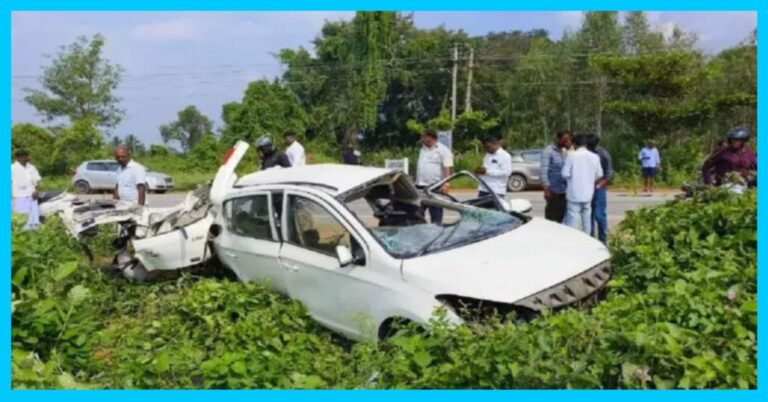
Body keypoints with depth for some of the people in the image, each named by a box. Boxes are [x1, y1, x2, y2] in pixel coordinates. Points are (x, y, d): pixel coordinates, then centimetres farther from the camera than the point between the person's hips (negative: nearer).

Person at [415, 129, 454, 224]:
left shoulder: (443, 150, -8)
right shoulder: (423, 149, 16)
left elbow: (447, 169, -14)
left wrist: (445, 184, -23)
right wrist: (417, 182, 17)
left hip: (435, 186, -7)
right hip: (421, 185, 7)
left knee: (435, 210, -1)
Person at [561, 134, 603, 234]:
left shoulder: (572, 155, -10)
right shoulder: (595, 157, 2)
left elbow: (565, 174, -11)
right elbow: (599, 175, 8)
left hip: (574, 193, -4)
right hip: (588, 193, 4)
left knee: (572, 220, -3)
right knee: (587, 219, 14)